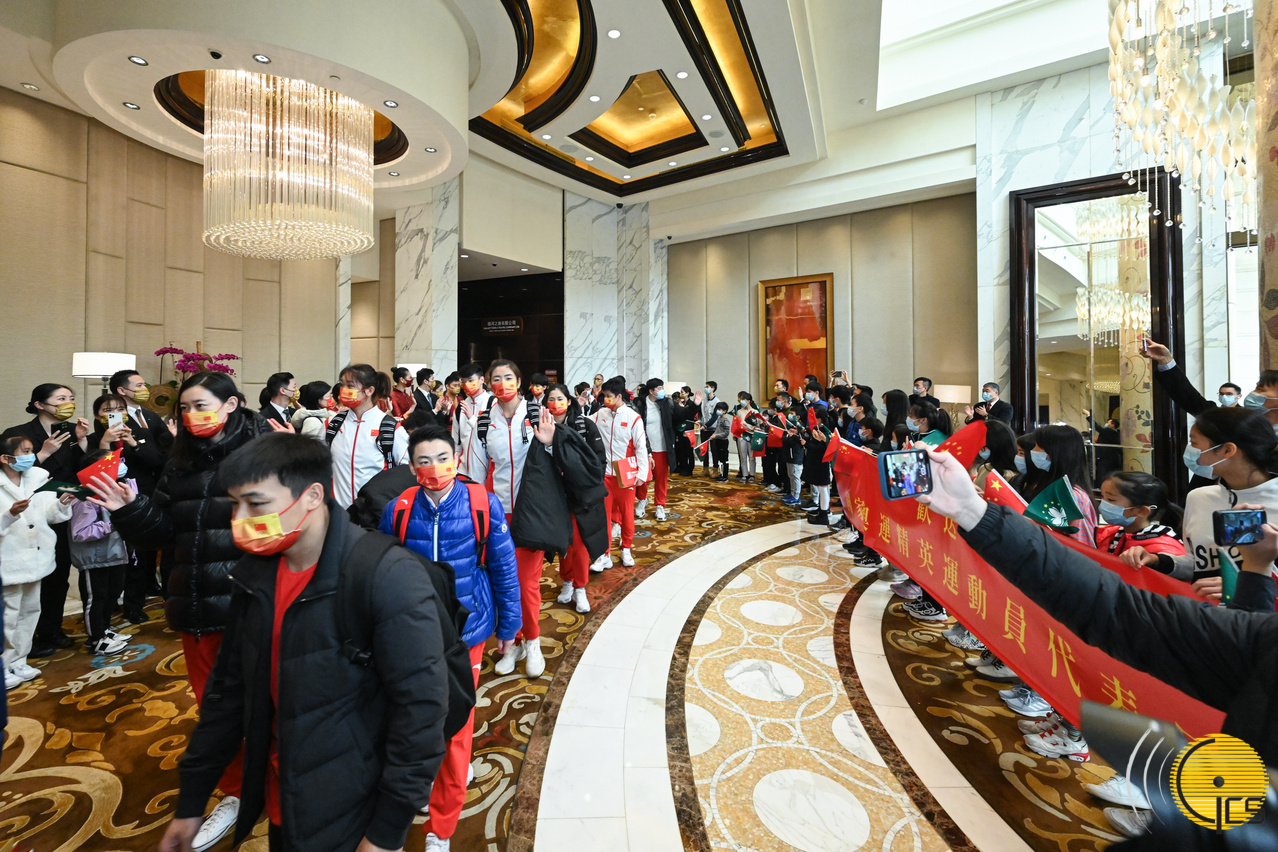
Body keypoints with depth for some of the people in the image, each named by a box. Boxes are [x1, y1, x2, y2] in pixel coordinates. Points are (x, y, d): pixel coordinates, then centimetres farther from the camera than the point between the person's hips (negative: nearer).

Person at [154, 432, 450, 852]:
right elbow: (229, 689, 7)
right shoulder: (255, 572, -3)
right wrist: (190, 802, 12)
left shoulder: (387, 577, -27)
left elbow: (421, 708, -23)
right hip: (280, 806, 7)